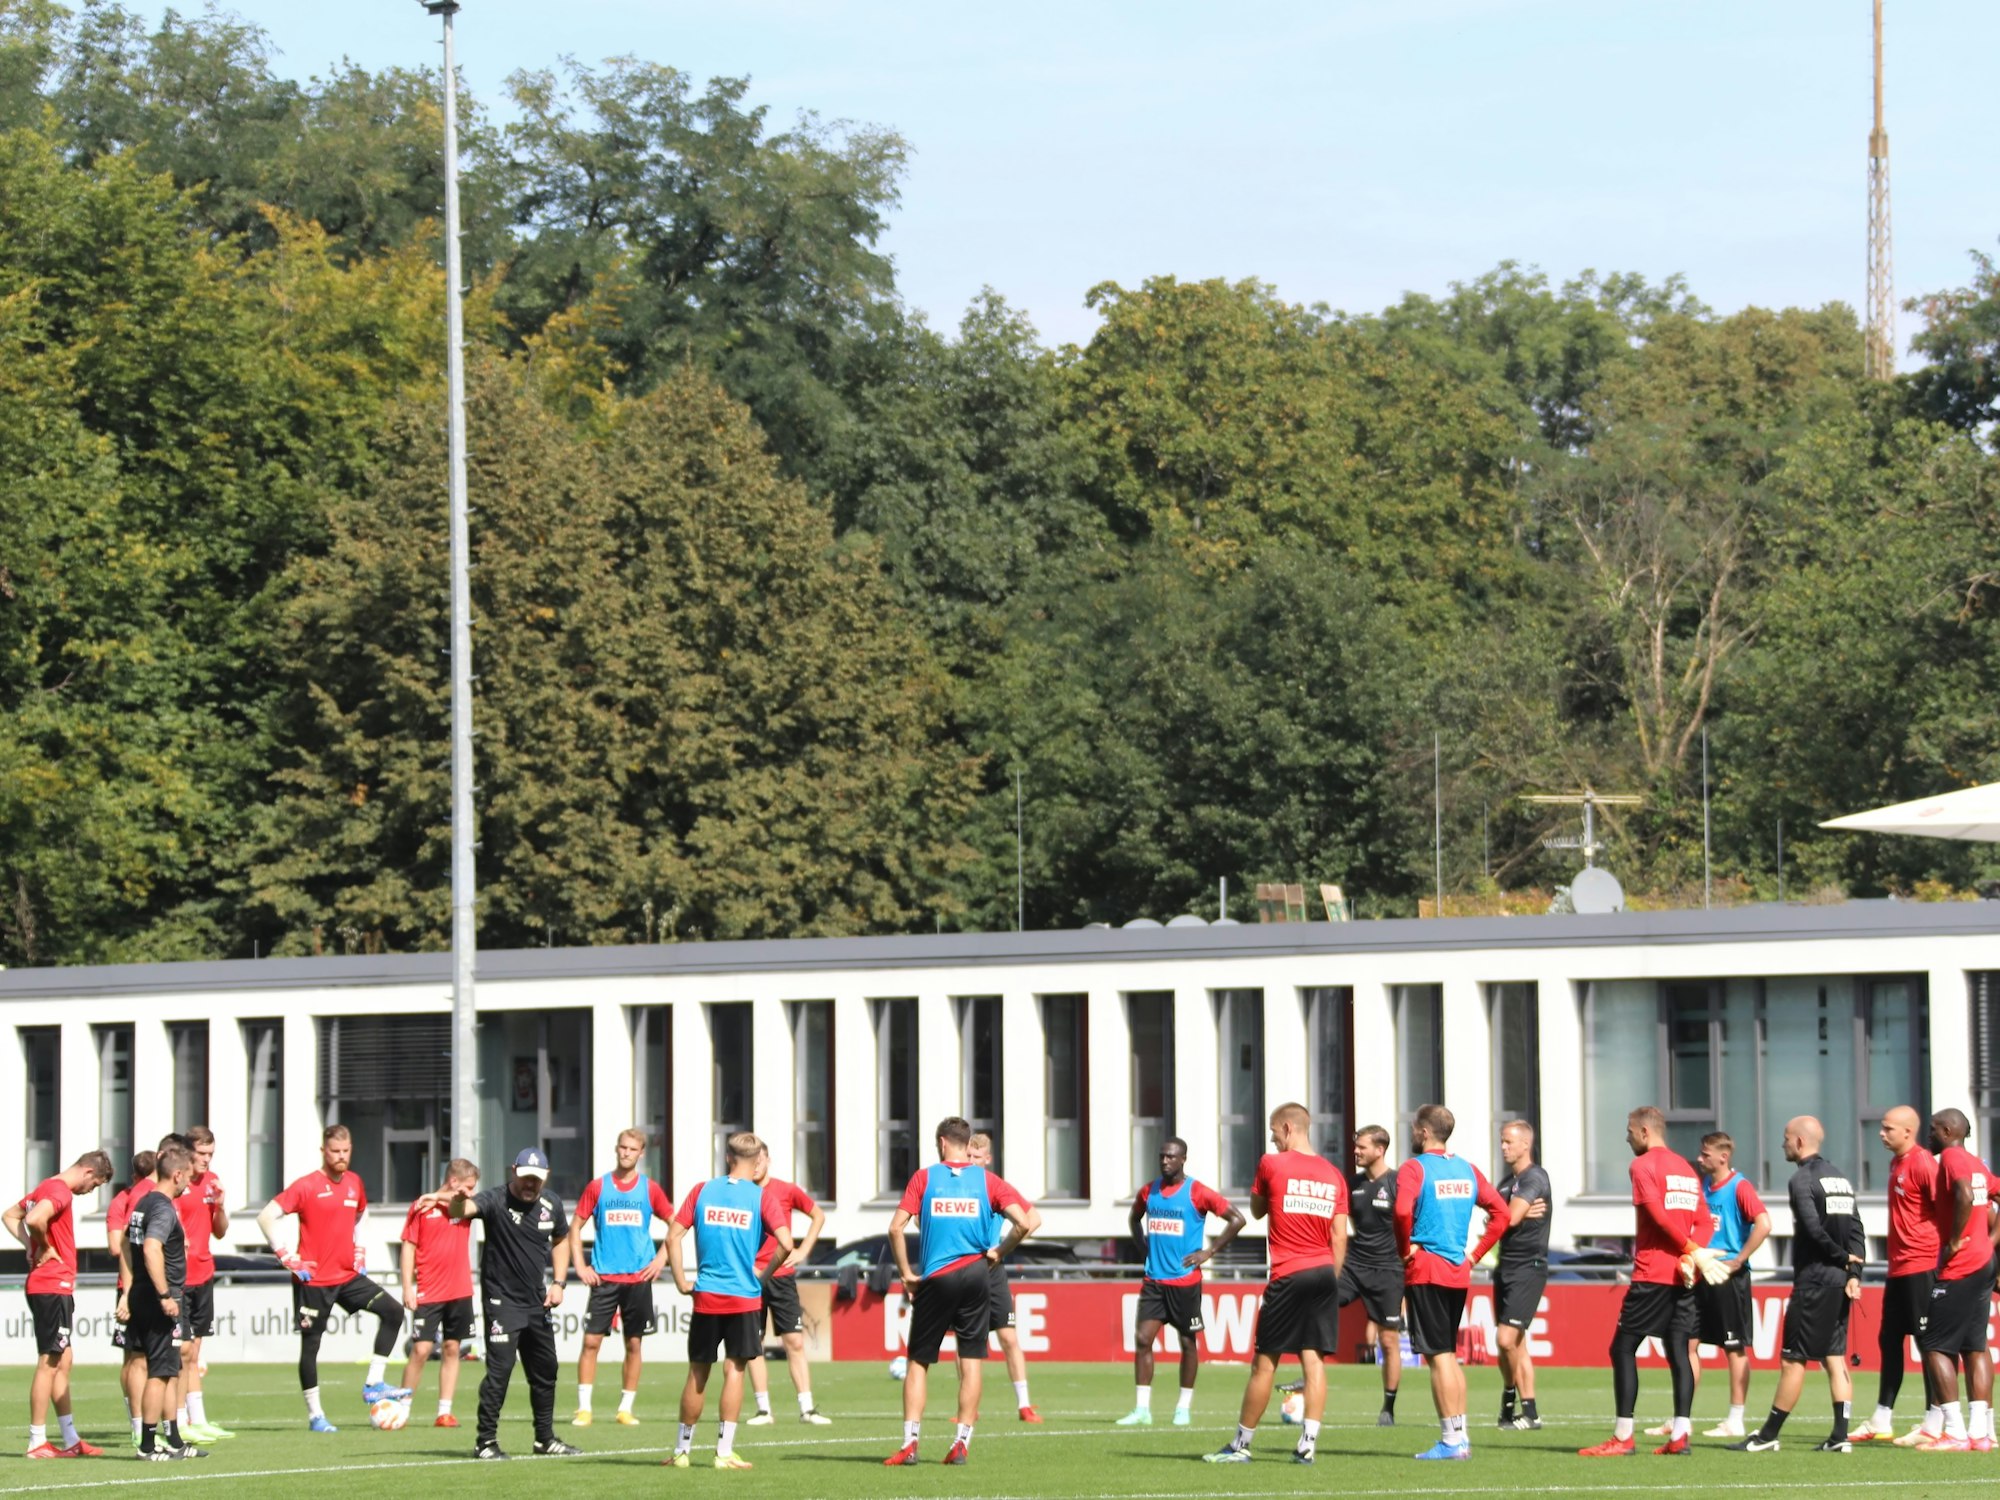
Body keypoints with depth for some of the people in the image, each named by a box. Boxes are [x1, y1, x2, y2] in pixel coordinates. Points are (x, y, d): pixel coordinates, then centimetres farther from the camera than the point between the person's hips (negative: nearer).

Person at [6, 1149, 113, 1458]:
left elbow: (10, 1216, 27)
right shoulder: (59, 1192, -15)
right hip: (53, 1287, -10)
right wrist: (44, 1248, -16)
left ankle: (70, 1439, 17)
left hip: (54, 1287, 10)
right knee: (49, 1362, -5)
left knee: (63, 1360, 13)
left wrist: (30, 1245, 12)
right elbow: (35, 1220, -34)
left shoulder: (47, 1188, 16)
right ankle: (37, 1443, -3)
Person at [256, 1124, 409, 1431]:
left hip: (348, 1276, 6)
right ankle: (315, 1415, 10)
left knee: (392, 1311, -7)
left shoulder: (355, 1184, 7)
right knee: (310, 1343, 1)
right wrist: (285, 1256, -16)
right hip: (314, 1279, -6)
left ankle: (374, 1385, -2)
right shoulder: (307, 1186, -12)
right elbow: (266, 1217, -14)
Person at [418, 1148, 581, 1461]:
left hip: (537, 1303, 6)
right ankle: (486, 1441, -6)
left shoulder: (551, 1204, 3)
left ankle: (545, 1440, 26)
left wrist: (557, 1282, 9)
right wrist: (456, 1200, -62)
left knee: (545, 1370, 13)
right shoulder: (495, 1201, -17)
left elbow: (561, 1240, 21)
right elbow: (462, 1209, -38)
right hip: (502, 1302, -6)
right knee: (500, 1368, -12)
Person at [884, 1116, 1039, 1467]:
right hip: (976, 1275, 1)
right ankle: (962, 1443, 2)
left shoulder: (924, 1178, 2)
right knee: (971, 1361, 6)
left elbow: (895, 1228, -7)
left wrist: (906, 1274, 2)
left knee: (918, 1361, 6)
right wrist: (998, 1252, 8)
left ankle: (909, 1442, -2)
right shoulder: (987, 1180, 4)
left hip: (935, 1279, -1)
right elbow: (1028, 1221, -5)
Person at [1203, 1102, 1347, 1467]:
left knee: (1264, 1363, 2)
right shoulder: (1333, 1175, 9)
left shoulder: (1272, 1165, -3)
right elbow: (1339, 1236, 6)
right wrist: (1331, 1280, 12)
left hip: (1288, 1276, -4)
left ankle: (1240, 1445, 9)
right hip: (1325, 1273, 4)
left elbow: (1257, 1210, 13)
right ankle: (1308, 1444, -5)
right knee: (1314, 1360, 2)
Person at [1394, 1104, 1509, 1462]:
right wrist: (1475, 1254, 12)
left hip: (1425, 1271, -7)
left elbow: (1402, 1210, -26)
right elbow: (1500, 1212, 11)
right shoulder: (1467, 1170, 11)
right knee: (1449, 1355, 15)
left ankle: (1451, 1439, -6)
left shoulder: (1414, 1168, -9)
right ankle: (1460, 1435, 16)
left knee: (1438, 1356, -5)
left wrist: (1405, 1247, -11)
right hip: (1458, 1272, 7)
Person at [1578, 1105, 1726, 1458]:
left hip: (1652, 1273, -7)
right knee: (1678, 1351, 6)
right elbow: (1703, 1220, 9)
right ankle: (1679, 1435, -1)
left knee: (1623, 1349, -2)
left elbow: (1659, 1214, -17)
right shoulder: (1686, 1168, 17)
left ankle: (1622, 1438, -6)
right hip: (1683, 1276, 7)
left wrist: (1692, 1251, -12)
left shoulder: (1643, 1165, -6)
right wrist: (1692, 1254, -5)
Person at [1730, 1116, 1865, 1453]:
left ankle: (1768, 1436, 1)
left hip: (1814, 1279, -8)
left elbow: (1814, 1228, -20)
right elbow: (1855, 1228, 9)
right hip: (1840, 1280, 8)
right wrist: (1853, 1272, 1)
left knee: (1793, 1359, -4)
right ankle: (1840, 1436, 3)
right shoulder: (1839, 1176, 15)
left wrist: (1842, 1257, -6)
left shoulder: (1802, 1179, -10)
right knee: (1834, 1357, 8)